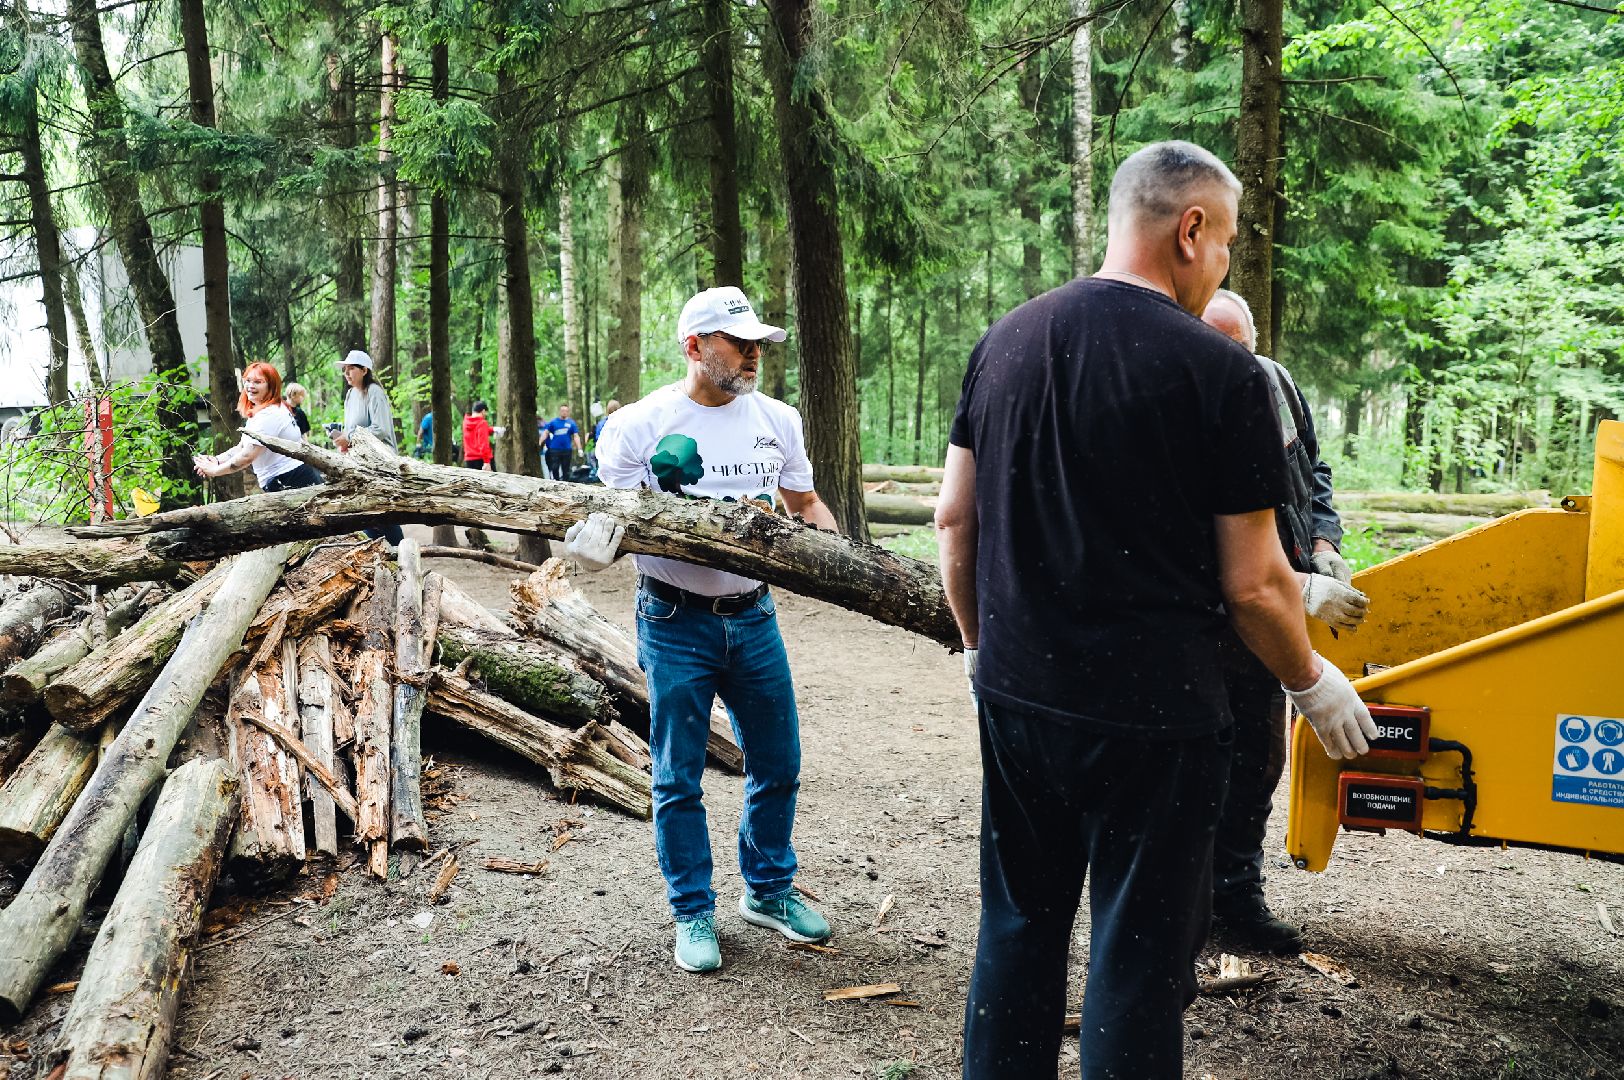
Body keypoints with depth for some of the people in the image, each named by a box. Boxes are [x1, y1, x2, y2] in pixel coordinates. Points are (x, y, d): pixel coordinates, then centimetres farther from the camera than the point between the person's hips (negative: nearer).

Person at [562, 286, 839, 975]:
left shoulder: (777, 421, 5)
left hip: (753, 618, 4)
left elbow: (806, 506, 12)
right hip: (676, 625, -4)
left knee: (778, 764, 13)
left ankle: (769, 891, 34)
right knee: (678, 778, 6)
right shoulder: (639, 425, -7)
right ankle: (693, 915, 23)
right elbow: (613, 516, -5)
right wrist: (600, 540, -28)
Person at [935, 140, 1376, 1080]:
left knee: (1018, 930, 20)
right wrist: (1314, 684, 7)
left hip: (1016, 697, 6)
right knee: (1140, 960, 10)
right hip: (1151, 716, -5)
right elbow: (1253, 583, -10)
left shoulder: (1007, 341, 3)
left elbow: (954, 521, 6)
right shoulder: (1220, 371, -13)